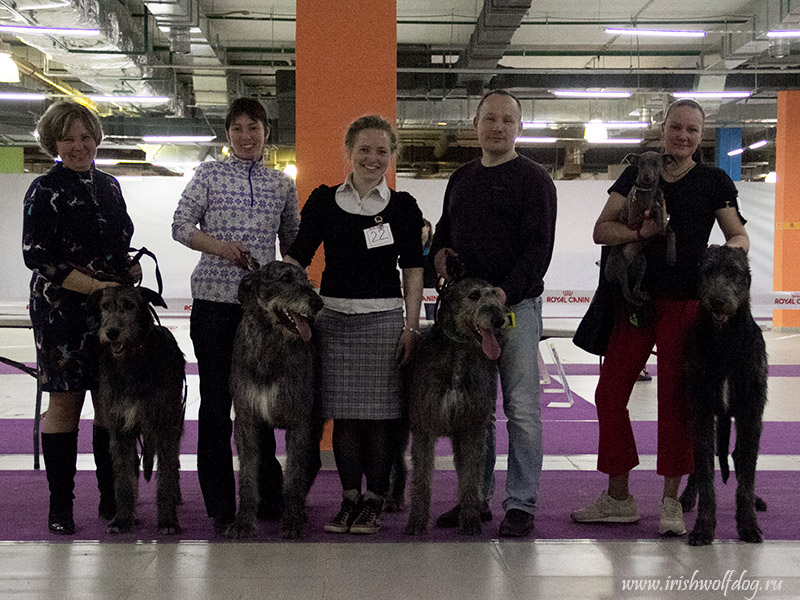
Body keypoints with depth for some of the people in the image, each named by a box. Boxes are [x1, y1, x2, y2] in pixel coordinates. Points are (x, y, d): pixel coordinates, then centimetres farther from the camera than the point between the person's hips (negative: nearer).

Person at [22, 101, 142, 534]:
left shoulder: (108, 186, 15)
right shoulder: (45, 190, -4)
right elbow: (35, 255, -12)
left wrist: (132, 268, 3)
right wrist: (94, 285, -18)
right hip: (62, 311, -5)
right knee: (64, 402, -2)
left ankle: (112, 498, 16)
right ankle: (60, 506, 6)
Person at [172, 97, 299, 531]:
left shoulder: (283, 185, 12)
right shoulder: (208, 174, 4)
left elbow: (293, 244, 18)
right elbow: (181, 226, 1)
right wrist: (220, 247, -15)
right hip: (214, 299, -2)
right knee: (216, 398, 0)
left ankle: (268, 498, 18)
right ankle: (220, 505, 9)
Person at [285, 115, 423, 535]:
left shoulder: (403, 207, 5)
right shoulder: (323, 201, 7)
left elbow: (412, 271, 4)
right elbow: (296, 258, 6)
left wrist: (411, 327, -3)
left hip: (384, 319, -1)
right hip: (333, 317, 1)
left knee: (380, 414, 1)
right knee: (343, 414, 5)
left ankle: (375, 501, 13)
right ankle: (350, 499, 16)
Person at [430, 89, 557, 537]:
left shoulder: (533, 179, -1)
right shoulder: (461, 179, 18)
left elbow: (539, 246, -10)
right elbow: (445, 228, 30)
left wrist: (505, 291, -22)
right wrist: (439, 250, 7)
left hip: (516, 304, -6)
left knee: (522, 407, -5)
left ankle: (522, 505, 2)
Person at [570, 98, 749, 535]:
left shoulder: (714, 182, 5)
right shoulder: (637, 175, 10)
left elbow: (740, 238, 5)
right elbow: (601, 230, 3)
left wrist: (727, 251, -19)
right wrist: (642, 231, -15)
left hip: (685, 303, -3)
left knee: (674, 400, -2)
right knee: (609, 393, 2)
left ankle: (671, 503, 10)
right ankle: (618, 499, 15)